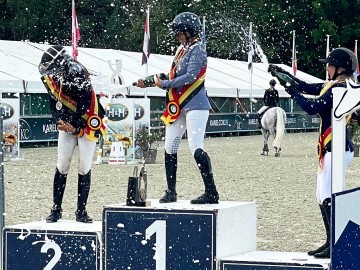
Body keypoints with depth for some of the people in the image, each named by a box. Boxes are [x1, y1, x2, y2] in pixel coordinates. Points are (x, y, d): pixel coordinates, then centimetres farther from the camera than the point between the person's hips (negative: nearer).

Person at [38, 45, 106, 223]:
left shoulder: (78, 74, -26)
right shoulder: (50, 77, -4)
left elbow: (85, 103, -24)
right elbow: (54, 101, 4)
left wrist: (75, 126, -21)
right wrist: (58, 121, -12)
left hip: (88, 122, -5)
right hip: (68, 123, 5)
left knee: (84, 167, -5)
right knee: (62, 165, -2)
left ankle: (81, 211, 2)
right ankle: (56, 209, 4)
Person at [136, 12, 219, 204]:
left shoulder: (197, 49, -10)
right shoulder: (182, 49, 16)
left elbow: (190, 77, -20)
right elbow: (174, 77, 18)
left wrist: (164, 84, -15)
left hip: (195, 105, -9)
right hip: (178, 107, 9)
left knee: (196, 148, -15)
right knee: (169, 148, 8)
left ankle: (211, 193, -12)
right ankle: (171, 192, 17)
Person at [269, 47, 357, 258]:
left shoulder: (339, 88, -15)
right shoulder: (332, 86, 14)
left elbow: (313, 108, -21)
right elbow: (307, 87, 20)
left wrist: (293, 92, -11)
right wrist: (283, 73, 14)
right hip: (330, 148, 10)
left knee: (328, 198, -10)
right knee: (323, 197, 13)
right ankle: (331, 243, 19)